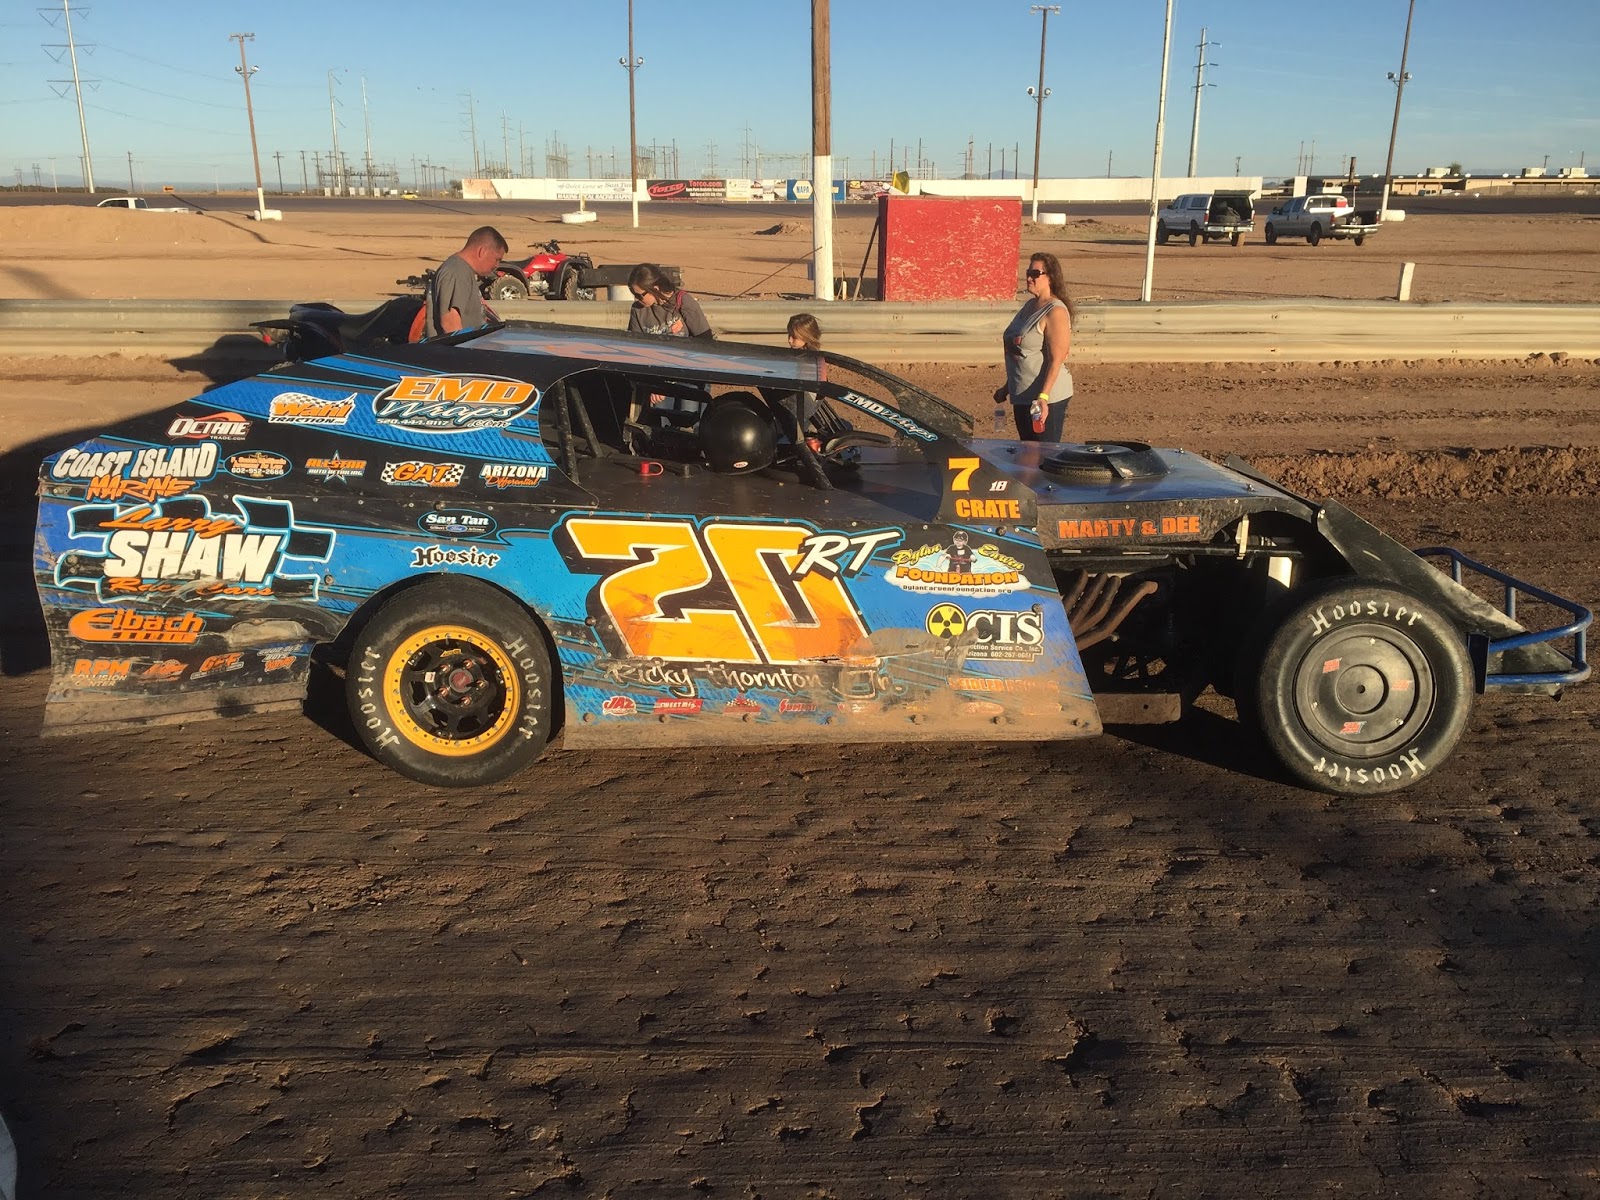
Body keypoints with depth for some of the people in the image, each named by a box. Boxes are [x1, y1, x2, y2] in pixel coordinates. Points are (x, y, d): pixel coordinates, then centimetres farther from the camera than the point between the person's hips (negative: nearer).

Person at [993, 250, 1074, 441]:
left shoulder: (1055, 312, -15)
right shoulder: (1030, 306, 12)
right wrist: (1007, 388, 23)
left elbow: (1056, 360, -21)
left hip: (1046, 399, -9)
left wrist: (1043, 397, -28)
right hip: (1022, 396, 9)